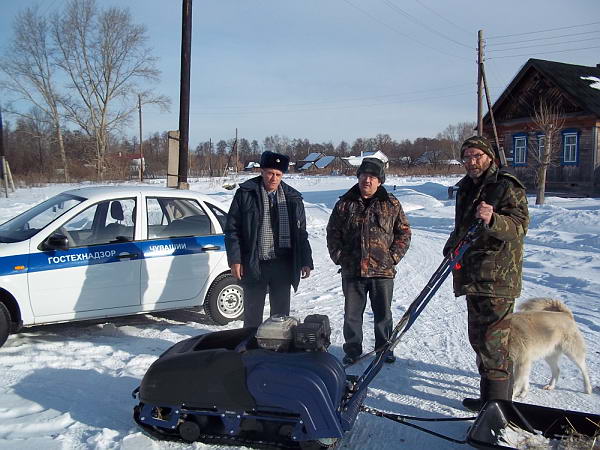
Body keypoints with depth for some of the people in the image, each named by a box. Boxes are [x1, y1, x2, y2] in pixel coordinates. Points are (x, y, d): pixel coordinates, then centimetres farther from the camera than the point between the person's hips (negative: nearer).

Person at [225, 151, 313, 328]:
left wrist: (306, 261, 6)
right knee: (253, 313, 9)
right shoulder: (246, 194, -1)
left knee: (281, 313, 11)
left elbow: (301, 233, 12)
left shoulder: (293, 198, 7)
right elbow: (232, 229, -1)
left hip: (283, 265, 2)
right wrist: (235, 260, -9)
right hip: (254, 265, -2)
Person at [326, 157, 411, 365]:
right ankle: (352, 350, 25)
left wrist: (393, 256, -4)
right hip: (351, 270, 1)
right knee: (352, 314, 10)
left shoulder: (391, 204, 2)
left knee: (383, 314, 12)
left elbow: (404, 232, 5)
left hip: (383, 270, 0)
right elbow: (332, 233, 9)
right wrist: (339, 256, -1)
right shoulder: (345, 204, 4)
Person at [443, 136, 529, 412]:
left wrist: (493, 220, -36)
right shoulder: (465, 189, 19)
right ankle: (491, 396, 27)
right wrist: (451, 247, 14)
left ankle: (496, 404, -3)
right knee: (478, 338, 15)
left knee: (492, 340, -10)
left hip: (498, 277, -9)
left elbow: (520, 225, -19)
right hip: (472, 276, 9)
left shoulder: (507, 187, -6)